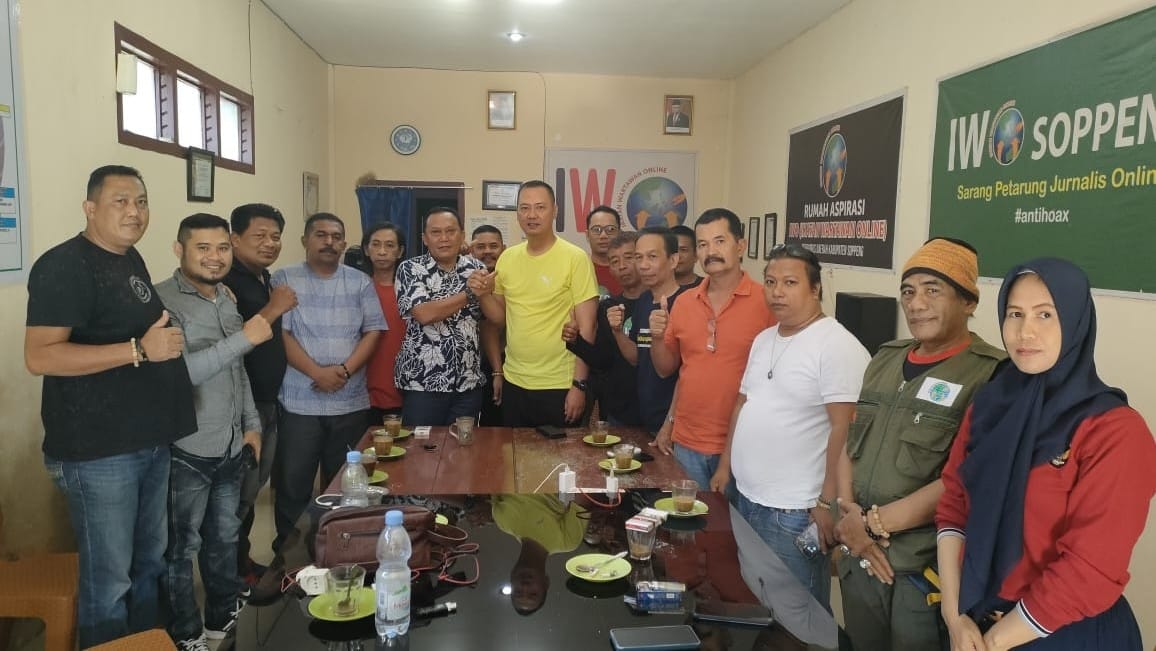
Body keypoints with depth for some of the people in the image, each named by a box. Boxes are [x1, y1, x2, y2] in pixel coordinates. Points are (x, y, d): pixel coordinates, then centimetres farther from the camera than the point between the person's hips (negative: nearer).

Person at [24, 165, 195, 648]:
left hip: (150, 442, 9)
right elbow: (39, 357, -23)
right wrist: (139, 350, -27)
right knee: (109, 580, 3)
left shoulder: (130, 258, 13)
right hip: (97, 451, -8)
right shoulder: (64, 265, -13)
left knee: (149, 564, 19)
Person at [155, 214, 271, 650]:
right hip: (186, 450, -7)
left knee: (224, 538, 21)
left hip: (230, 446, 7)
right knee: (182, 547, 10)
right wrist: (244, 337, -28)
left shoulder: (226, 298, 9)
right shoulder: (163, 301, -16)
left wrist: (251, 422, 14)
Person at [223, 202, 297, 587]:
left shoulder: (264, 279, 12)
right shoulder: (227, 281, -15)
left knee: (253, 489, 17)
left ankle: (242, 561, 30)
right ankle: (234, 573, 13)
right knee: (239, 494, -1)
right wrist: (273, 310, -24)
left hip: (266, 401, 9)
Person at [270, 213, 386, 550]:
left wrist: (345, 370, -13)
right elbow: (279, 333, -6)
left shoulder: (360, 282, 8)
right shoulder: (285, 279, 2)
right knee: (292, 484, 5)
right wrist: (317, 373, -16)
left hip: (351, 403, 2)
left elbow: (373, 332, 2)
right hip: (299, 402, -2)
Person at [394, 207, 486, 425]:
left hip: (469, 383, 3)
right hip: (422, 384, -3)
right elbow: (425, 314, -20)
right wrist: (471, 292, -13)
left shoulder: (477, 269, 6)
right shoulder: (410, 269, -4)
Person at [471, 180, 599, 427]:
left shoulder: (575, 258, -10)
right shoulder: (507, 258, 5)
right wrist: (484, 294, -5)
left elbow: (586, 327, -10)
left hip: (559, 387, -5)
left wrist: (579, 385, -13)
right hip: (514, 384, 5)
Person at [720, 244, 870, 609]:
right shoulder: (763, 340, 10)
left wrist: (829, 503, -19)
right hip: (747, 498, 8)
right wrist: (725, 466, 16)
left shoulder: (837, 346, -16)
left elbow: (844, 429, -19)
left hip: (793, 510, -8)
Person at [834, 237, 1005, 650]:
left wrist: (874, 522, -15)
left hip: (929, 573, -6)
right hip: (858, 561, 6)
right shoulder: (885, 360, 8)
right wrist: (847, 513, -5)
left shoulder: (991, 375, -13)